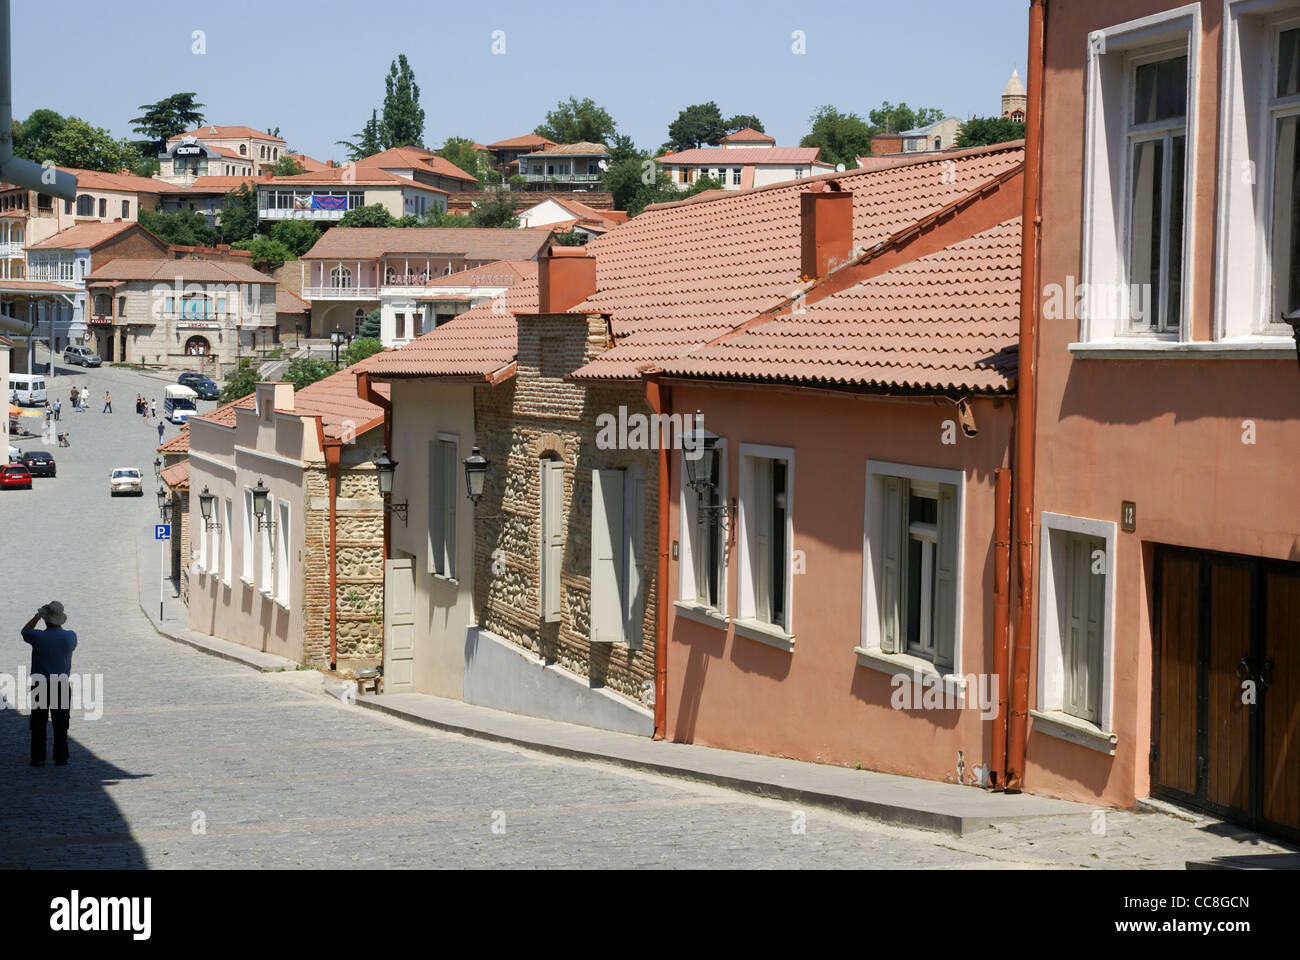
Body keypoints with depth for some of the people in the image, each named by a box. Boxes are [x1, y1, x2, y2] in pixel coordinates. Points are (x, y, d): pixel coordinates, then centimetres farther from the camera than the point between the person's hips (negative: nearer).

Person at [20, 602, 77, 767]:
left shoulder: (38, 637, -13)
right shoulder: (70, 636, -6)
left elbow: (24, 632, 10)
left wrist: (37, 616, 16)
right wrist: (59, 625, 25)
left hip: (40, 687, -2)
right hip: (61, 687, 2)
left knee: (38, 724, 7)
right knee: (60, 725, 8)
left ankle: (38, 758, 7)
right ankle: (60, 757, 8)